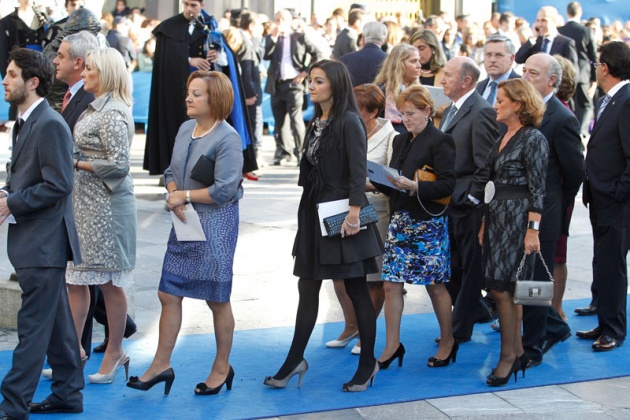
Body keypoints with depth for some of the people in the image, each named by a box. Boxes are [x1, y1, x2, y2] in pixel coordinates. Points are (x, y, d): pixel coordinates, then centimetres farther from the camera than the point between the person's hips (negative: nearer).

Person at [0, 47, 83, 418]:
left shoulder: (50, 125, -16)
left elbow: (58, 185, -21)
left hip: (44, 243, -10)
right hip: (34, 240, 10)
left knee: (33, 326, -4)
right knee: (56, 322, 15)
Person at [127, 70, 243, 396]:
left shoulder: (227, 138, -15)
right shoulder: (185, 129, 8)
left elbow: (224, 190, -19)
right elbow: (171, 171, 14)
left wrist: (183, 195, -12)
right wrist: (175, 200, -6)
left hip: (216, 224, -7)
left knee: (217, 300, 5)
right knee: (169, 295, 7)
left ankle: (222, 368, 21)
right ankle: (161, 365, 16)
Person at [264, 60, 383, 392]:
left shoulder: (349, 121, -12)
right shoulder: (316, 122, 12)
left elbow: (359, 170, -19)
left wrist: (354, 213, -25)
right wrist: (307, 208, 15)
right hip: (314, 211, 8)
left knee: (356, 289, 1)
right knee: (307, 287, 10)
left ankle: (368, 363, 13)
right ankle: (295, 361, 17)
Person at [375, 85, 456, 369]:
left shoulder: (440, 142, -8)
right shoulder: (401, 141, 14)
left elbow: (447, 185, -15)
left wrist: (413, 186, -23)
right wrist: (380, 180, -3)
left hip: (428, 224, -7)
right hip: (400, 221, 7)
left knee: (435, 286, 5)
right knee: (391, 285, 2)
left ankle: (448, 342, 21)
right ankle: (392, 346, 10)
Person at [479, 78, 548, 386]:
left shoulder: (533, 139, -11)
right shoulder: (503, 138, 14)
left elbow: (537, 189, -14)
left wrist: (533, 231, -18)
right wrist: (485, 222, 17)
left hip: (518, 218, -8)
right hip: (496, 217, 8)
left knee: (502, 287, -8)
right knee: (506, 288, 9)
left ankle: (507, 357, 1)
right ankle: (518, 352, 17)